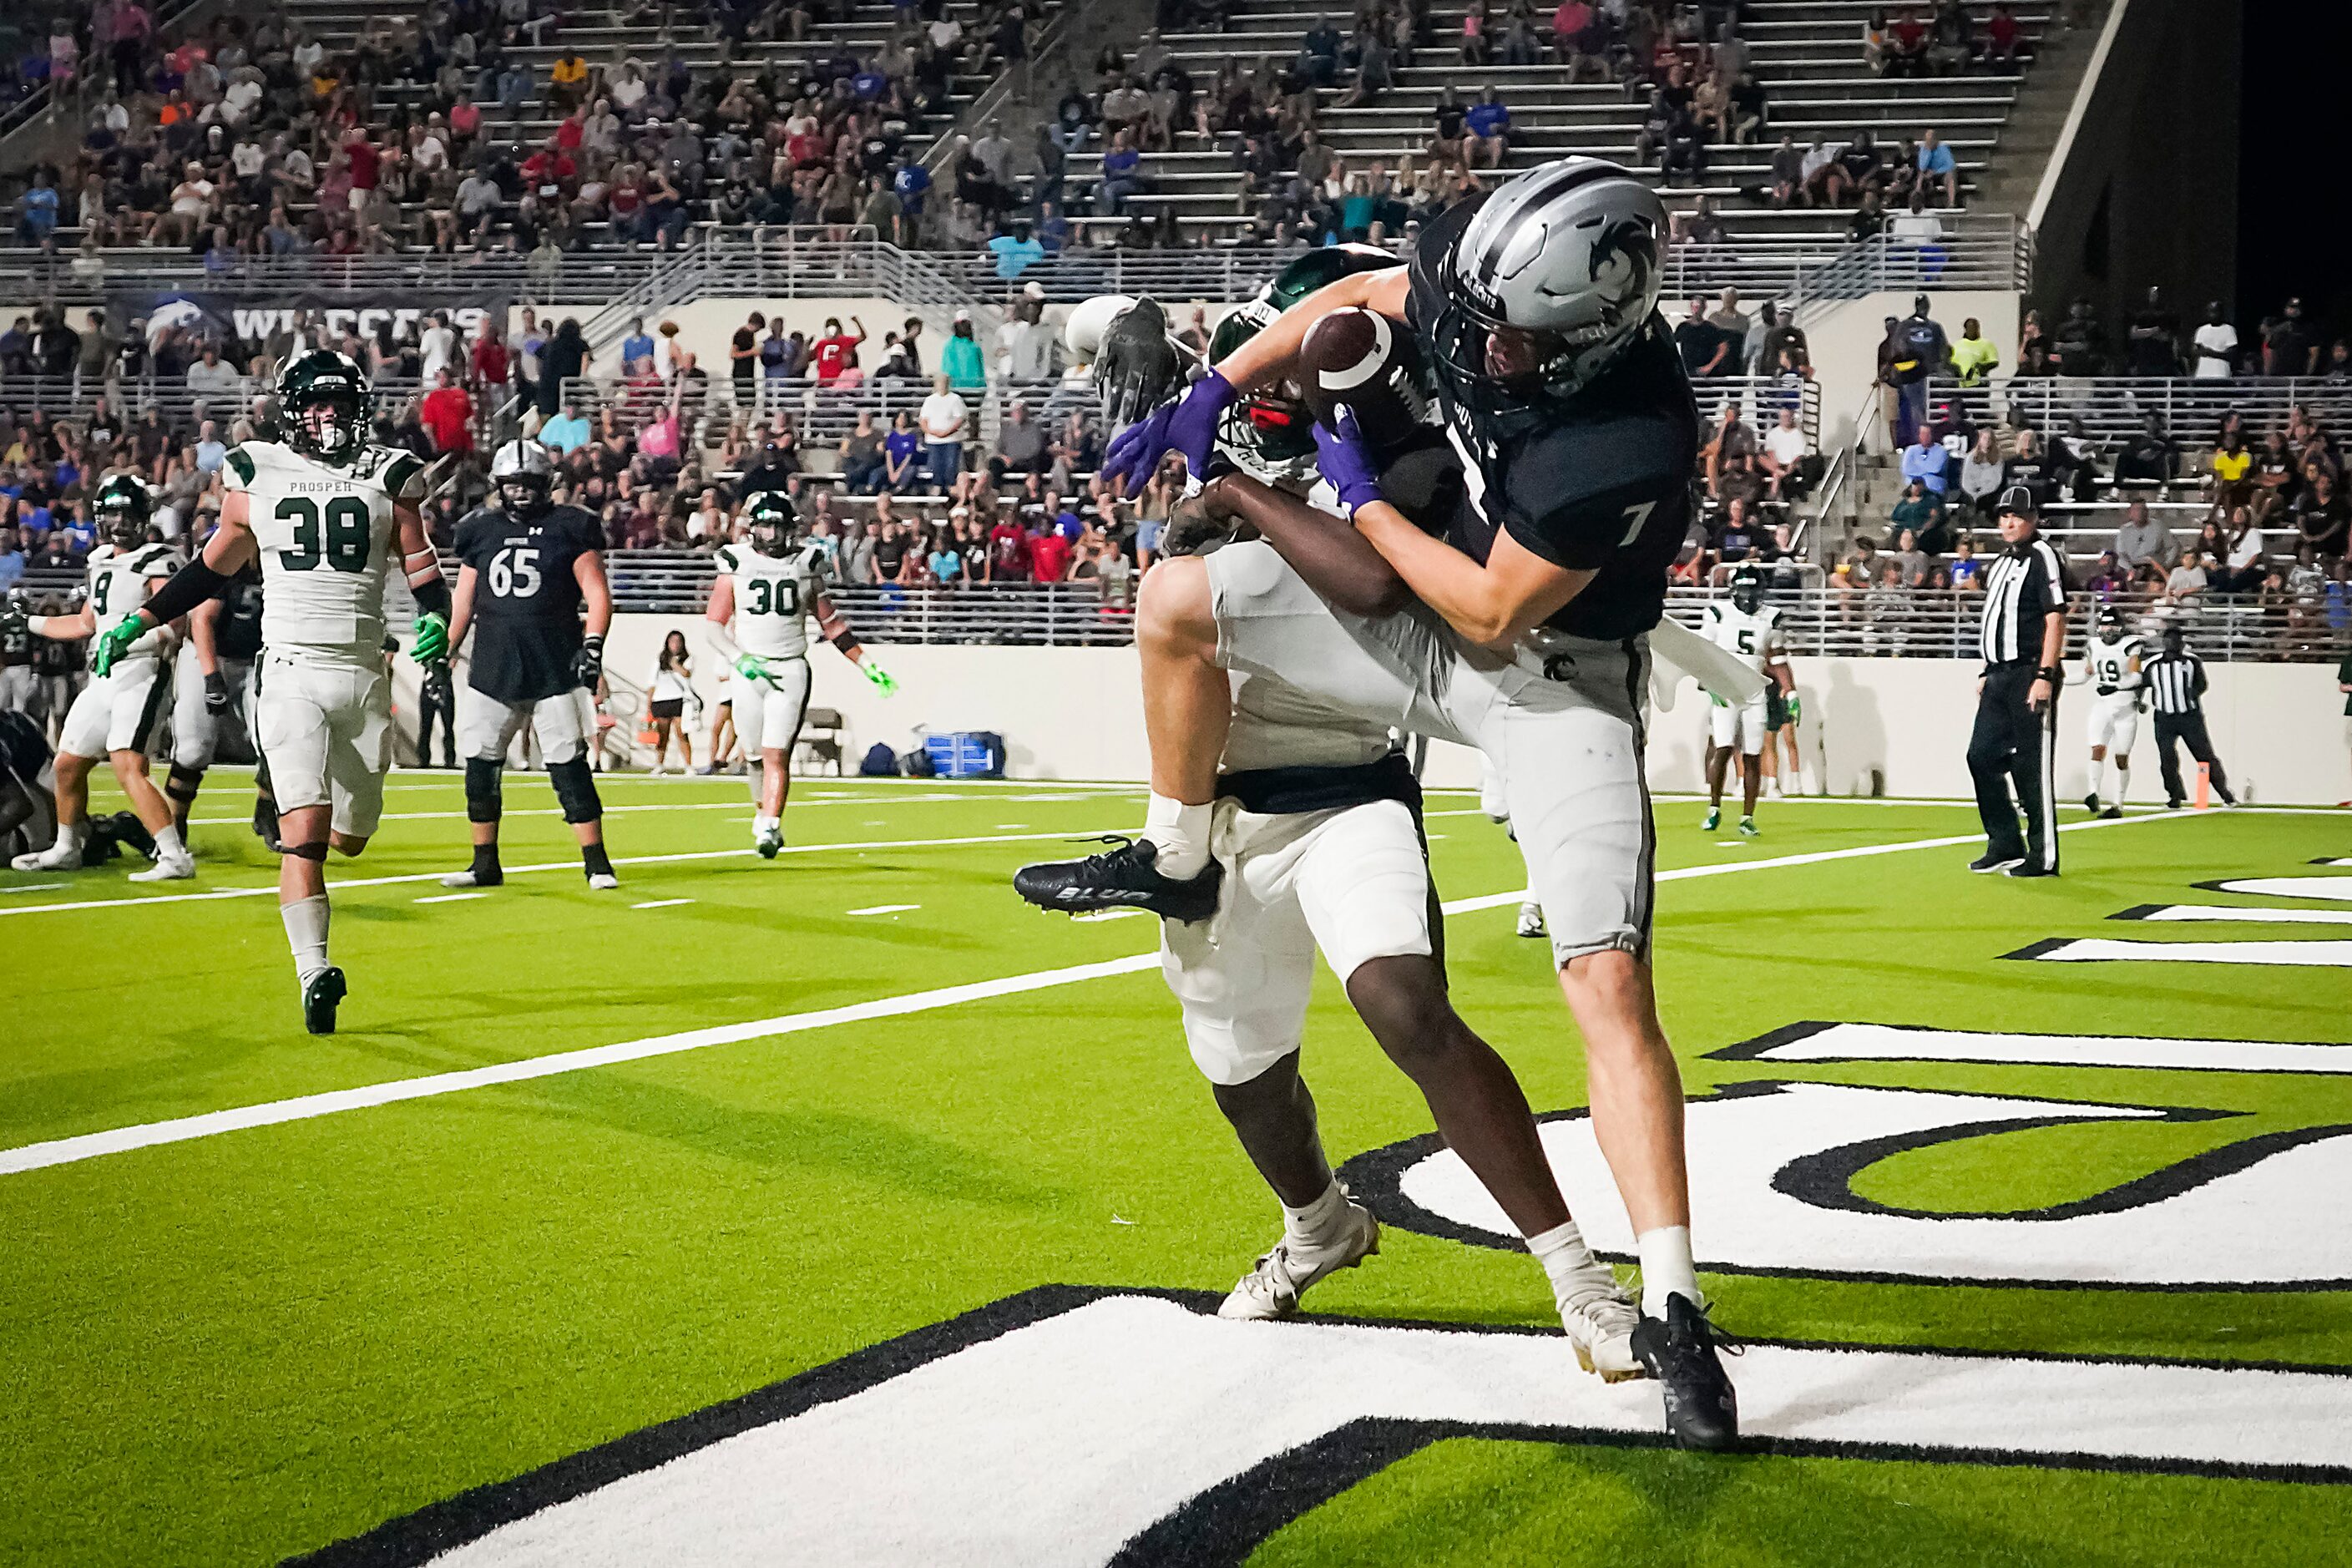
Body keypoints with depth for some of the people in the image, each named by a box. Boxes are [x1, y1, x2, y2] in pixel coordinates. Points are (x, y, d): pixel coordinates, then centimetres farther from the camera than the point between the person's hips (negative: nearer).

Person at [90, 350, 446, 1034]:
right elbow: (211, 568, 18)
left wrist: (435, 624, -14)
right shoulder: (258, 477, 5)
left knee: (350, 838, 10)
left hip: (365, 676, 2)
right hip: (292, 674, -2)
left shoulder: (388, 477, 6)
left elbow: (425, 573, 7)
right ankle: (314, 977, -17)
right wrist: (135, 625, 16)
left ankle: (295, 822, 46)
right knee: (306, 834, -16)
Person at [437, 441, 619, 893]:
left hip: (555, 669, -4)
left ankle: (596, 863, 1)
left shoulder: (569, 529, 1)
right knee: (480, 767, 3)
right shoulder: (482, 531, 11)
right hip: (493, 670, 4)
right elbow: (463, 603, 18)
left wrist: (593, 645, -14)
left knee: (570, 768, -6)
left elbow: (597, 594, -1)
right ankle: (486, 864, 15)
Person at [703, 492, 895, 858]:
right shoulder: (736, 563, 3)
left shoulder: (805, 562, 7)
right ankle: (765, 811, 26)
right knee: (756, 755, 6)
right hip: (750, 670, 1)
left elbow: (830, 622, 15)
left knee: (776, 754, -12)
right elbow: (713, 624, 2)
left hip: (791, 669, -1)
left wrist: (868, 667, 13)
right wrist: (739, 658, -15)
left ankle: (768, 828, -16)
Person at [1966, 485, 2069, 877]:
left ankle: (2044, 857, -3)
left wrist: (2045, 676, -22)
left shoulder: (2043, 557, -8)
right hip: (2000, 676, 9)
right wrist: (1988, 673, 22)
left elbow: (2055, 619, -15)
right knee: (1982, 756, 9)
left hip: (2031, 674, -9)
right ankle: (2006, 845, 19)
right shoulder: (2002, 562, 20)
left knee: (2031, 766, -7)